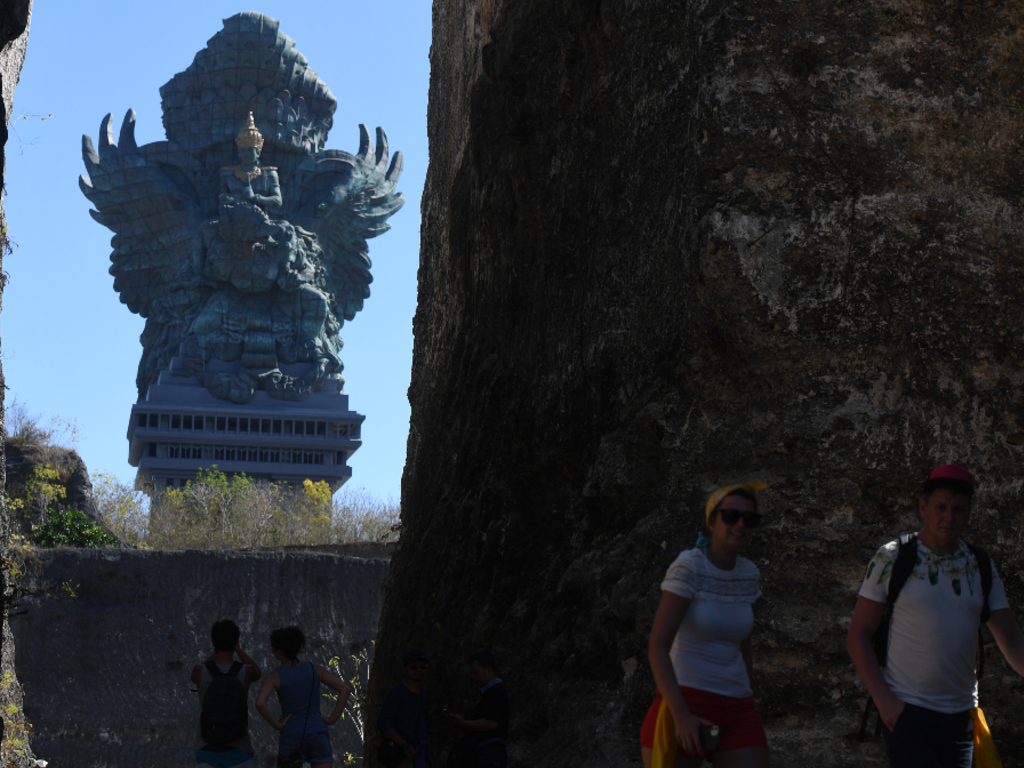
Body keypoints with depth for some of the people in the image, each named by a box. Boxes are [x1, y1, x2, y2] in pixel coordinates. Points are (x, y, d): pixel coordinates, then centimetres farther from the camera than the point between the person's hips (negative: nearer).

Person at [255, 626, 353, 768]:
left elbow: (260, 703, -23)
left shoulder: (274, 677, -5)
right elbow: (346, 688, -5)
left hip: (291, 736, -2)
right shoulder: (315, 669, 3)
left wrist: (276, 724, -7)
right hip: (318, 733, 2)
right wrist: (332, 718, -1)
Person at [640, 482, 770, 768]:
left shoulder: (748, 573, 9)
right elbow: (657, 645, -16)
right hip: (683, 703, -5)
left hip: (735, 711, 5)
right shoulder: (689, 566, -10)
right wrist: (681, 715, -26)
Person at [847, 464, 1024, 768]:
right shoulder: (892, 558, -2)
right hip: (906, 711, -4)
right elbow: (858, 636, -3)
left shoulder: (982, 568, 8)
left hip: (961, 716, 4)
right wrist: (883, 700, -12)